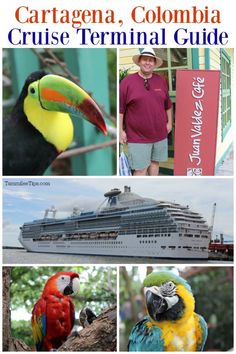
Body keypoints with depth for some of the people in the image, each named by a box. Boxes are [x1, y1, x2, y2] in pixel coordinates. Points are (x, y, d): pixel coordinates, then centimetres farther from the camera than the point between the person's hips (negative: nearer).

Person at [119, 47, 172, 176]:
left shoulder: (161, 80, 6)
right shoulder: (128, 81, -8)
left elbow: (167, 104, 16)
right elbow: (120, 109, -7)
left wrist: (169, 122, 15)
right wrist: (120, 130, -9)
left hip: (160, 133, 5)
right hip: (138, 136, -5)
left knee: (155, 162, 16)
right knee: (140, 168, -3)